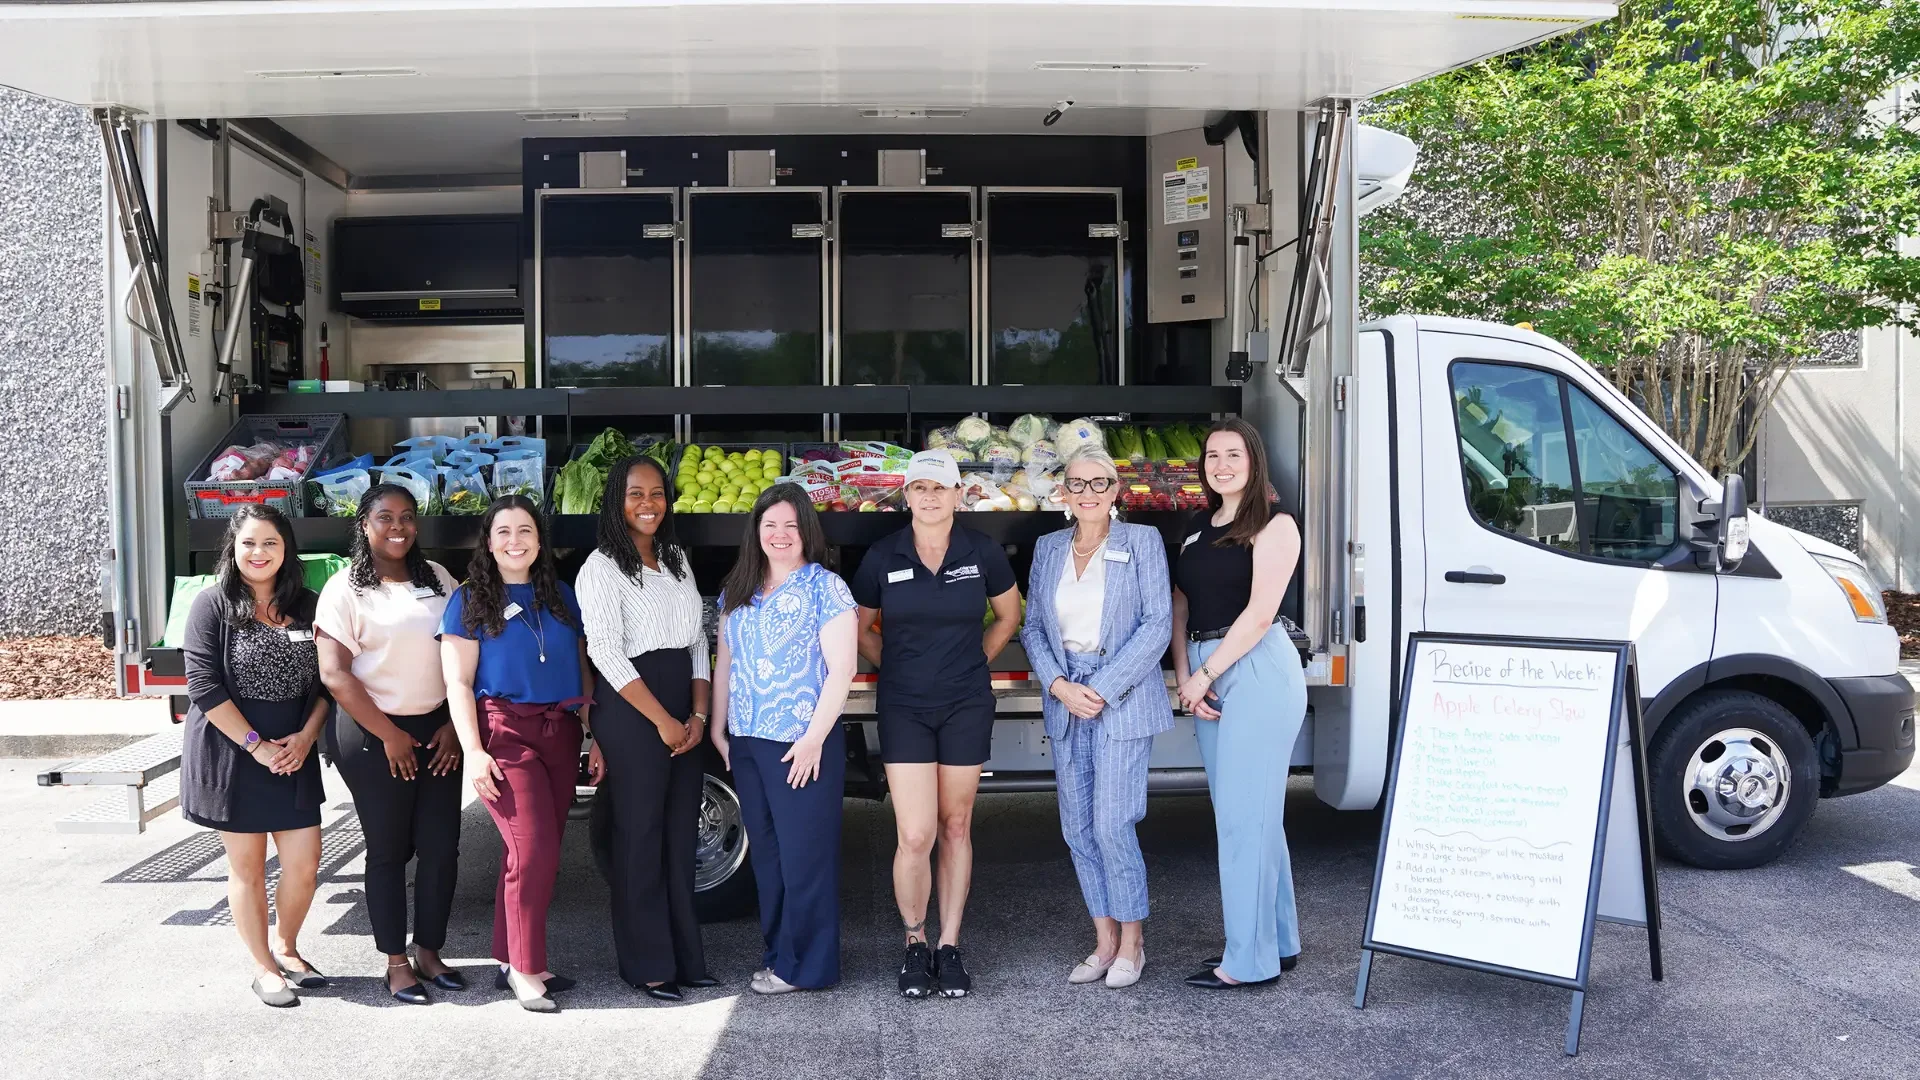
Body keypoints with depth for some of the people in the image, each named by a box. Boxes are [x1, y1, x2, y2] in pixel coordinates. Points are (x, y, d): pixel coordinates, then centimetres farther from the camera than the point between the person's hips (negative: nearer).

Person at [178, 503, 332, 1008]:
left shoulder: (306, 606, 5)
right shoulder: (213, 604, -7)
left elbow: (325, 681, 8)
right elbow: (204, 685, -13)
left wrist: (306, 736, -7)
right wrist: (256, 745, -16)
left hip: (294, 754, 3)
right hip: (231, 753, -3)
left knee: (304, 863, 3)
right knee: (247, 865, 7)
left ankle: (286, 948, 28)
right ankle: (263, 967, 22)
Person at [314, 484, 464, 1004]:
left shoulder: (438, 579, 8)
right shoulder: (346, 589, -5)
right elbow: (334, 673, -11)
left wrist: (453, 725, 1)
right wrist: (390, 735, -11)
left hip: (437, 730, 4)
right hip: (373, 735, -4)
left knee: (441, 846, 4)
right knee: (389, 849, 4)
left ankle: (430, 952, 20)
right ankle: (396, 963, 16)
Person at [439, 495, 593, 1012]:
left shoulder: (561, 595, 14)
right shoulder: (470, 599, 1)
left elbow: (582, 666, 17)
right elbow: (458, 683, -4)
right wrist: (473, 750, -12)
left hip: (561, 732, 5)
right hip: (505, 731, -5)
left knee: (534, 854, 7)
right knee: (535, 852, -11)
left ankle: (511, 960, 19)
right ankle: (526, 969, 2)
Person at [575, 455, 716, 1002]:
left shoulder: (677, 560, 14)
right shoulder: (602, 567, -6)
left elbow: (698, 641, 13)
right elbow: (607, 653, -13)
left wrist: (698, 715, 1)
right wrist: (663, 721, -14)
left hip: (685, 715, 6)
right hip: (631, 713, -6)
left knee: (681, 838, 9)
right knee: (640, 840, 0)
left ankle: (685, 957, 19)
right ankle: (647, 965, 10)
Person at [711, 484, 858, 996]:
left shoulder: (824, 588, -7)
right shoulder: (738, 591, 12)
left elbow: (841, 669, -11)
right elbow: (724, 662, 18)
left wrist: (814, 738, -15)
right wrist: (717, 727, 13)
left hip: (803, 744, -6)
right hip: (747, 743, 6)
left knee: (804, 854, 0)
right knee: (765, 852, 12)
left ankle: (807, 965, 12)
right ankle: (777, 954, 25)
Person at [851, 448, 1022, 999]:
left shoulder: (982, 553, -3)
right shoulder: (883, 557, -3)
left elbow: (1008, 616, 13)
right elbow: (860, 627, 12)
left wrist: (974, 661, 8)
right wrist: (896, 666, 4)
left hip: (966, 706, 1)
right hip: (904, 707, -1)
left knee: (955, 826, 9)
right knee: (915, 835, -8)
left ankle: (950, 946, 20)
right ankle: (914, 942, 14)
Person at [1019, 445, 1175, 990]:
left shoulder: (1142, 541, -2)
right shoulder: (1048, 548, 11)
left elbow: (1157, 624, -8)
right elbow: (1033, 628, 10)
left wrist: (1104, 690, -14)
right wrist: (1059, 686, -7)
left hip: (1123, 700, -5)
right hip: (1065, 701, 5)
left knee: (1112, 825, -8)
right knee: (1078, 829, 6)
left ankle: (1131, 943, 10)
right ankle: (1104, 941, 19)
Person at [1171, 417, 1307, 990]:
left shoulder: (1273, 526, -5)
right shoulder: (1197, 530, 16)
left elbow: (1260, 611, -13)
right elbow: (1180, 608, 12)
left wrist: (1205, 674, -12)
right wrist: (1184, 676, -2)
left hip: (1257, 668, -8)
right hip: (1205, 672, 8)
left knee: (1243, 814, -7)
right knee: (1243, 812, 13)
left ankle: (1248, 959, 1)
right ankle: (1280, 942, 25)